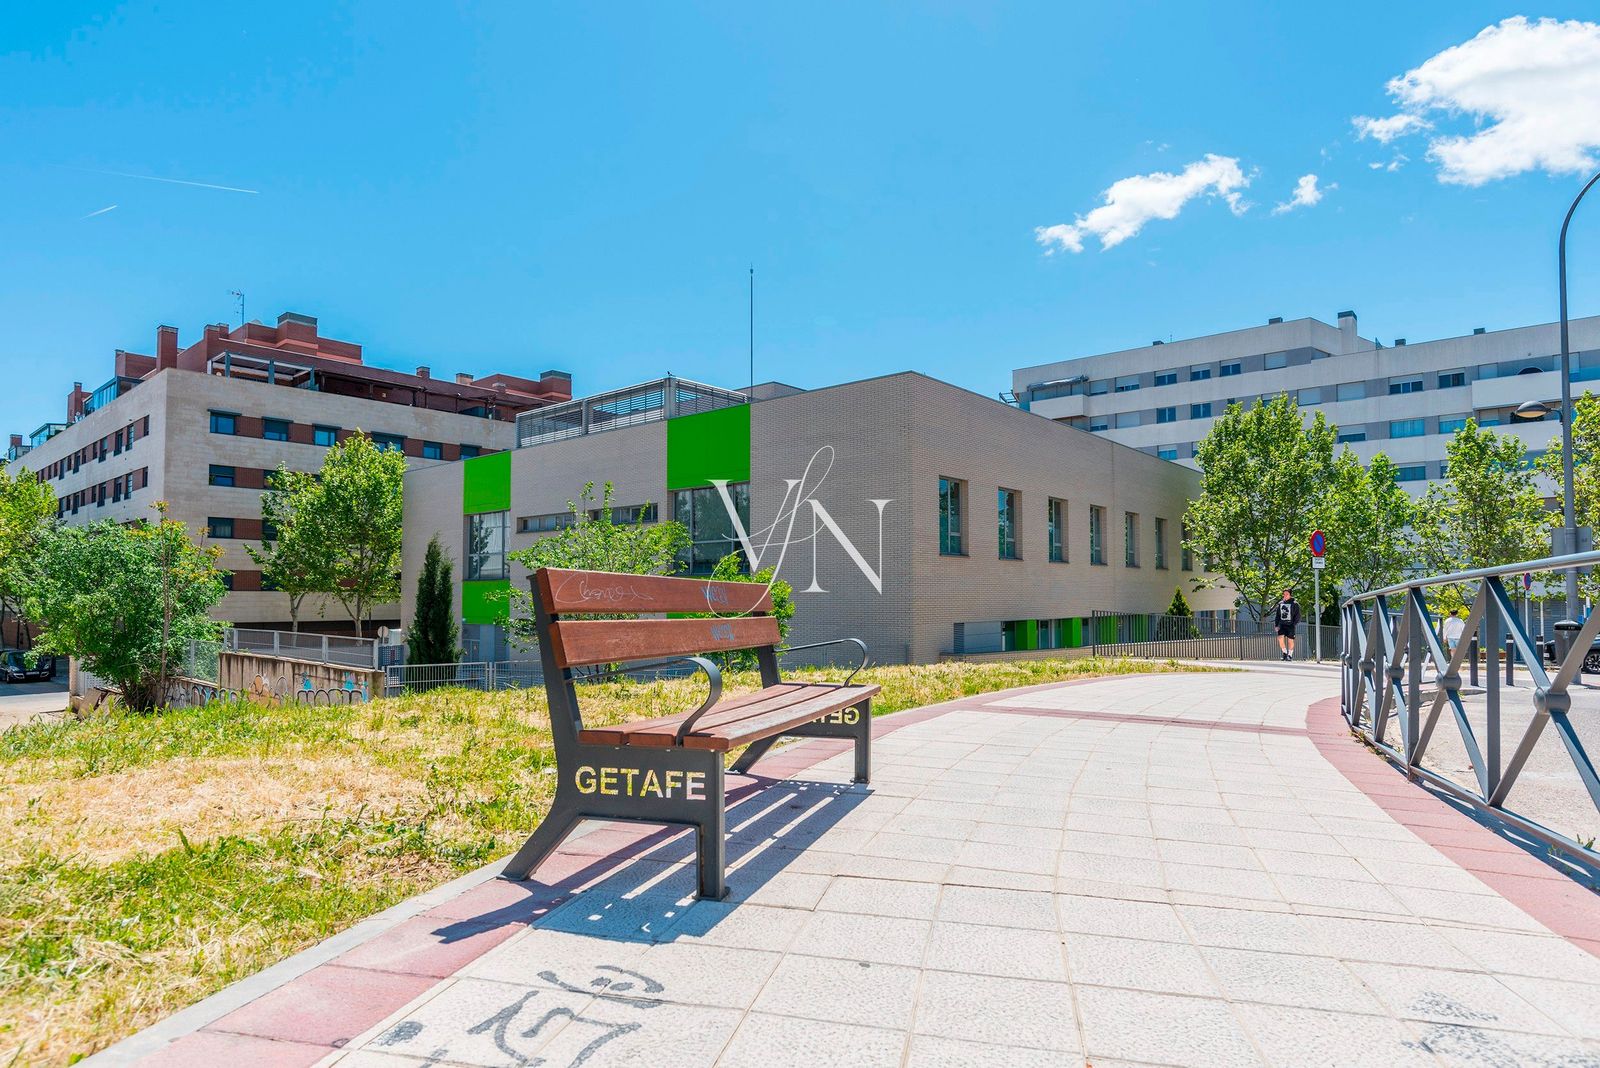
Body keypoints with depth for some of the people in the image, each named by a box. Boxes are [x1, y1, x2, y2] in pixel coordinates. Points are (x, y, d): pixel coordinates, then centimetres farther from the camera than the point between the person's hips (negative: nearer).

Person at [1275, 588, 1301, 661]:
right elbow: (1278, 615, 17)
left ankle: (1290, 655, 18)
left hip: (1290, 625, -3)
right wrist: (1277, 625, 10)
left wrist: (1295, 624, -16)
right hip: (1282, 624, 3)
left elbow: (1298, 616, -5)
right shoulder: (1280, 603, 11)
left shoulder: (1295, 604, -3)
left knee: (1290, 640, 3)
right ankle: (1284, 653, 5)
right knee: (1280, 638, -13)